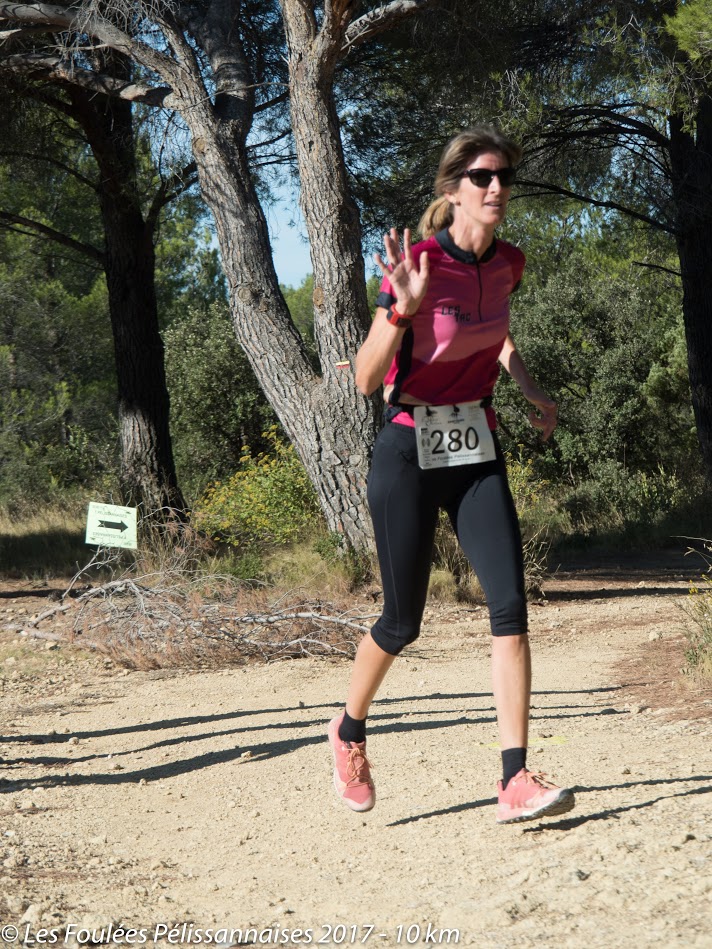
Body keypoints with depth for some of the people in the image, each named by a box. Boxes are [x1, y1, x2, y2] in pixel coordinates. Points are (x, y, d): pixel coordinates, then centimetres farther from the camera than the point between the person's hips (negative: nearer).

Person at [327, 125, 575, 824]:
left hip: (476, 452, 5)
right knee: (403, 620, 4)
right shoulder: (417, 264, -15)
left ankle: (515, 782, -10)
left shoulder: (507, 264, 3)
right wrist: (402, 310, -32)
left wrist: (527, 385, 12)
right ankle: (349, 731, 33)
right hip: (410, 453, -5)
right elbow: (365, 380, -18)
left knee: (510, 604, -11)